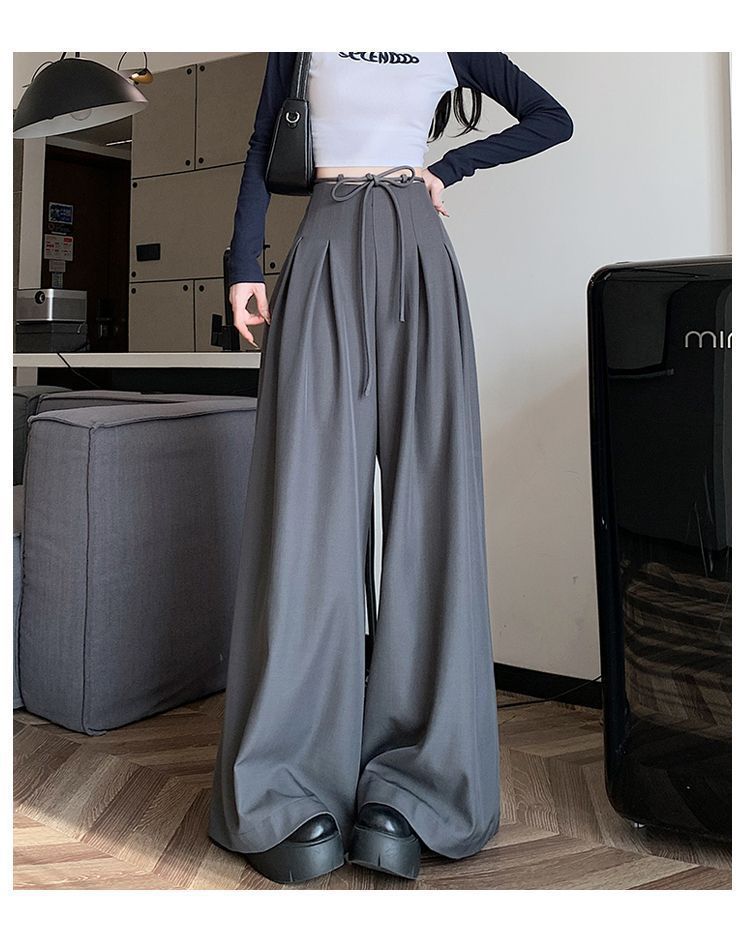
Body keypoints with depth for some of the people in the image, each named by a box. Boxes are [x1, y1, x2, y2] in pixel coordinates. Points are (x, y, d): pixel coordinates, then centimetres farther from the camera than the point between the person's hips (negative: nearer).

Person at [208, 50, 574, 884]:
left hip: (417, 259, 1)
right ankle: (291, 797, -8)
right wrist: (244, 265, 3)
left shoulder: (452, 44, 19)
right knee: (309, 499, -10)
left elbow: (552, 119, 22)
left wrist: (452, 167, 10)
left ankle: (412, 786, -6)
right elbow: (262, 148, 15)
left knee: (429, 494, -9)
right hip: (325, 256, -1)